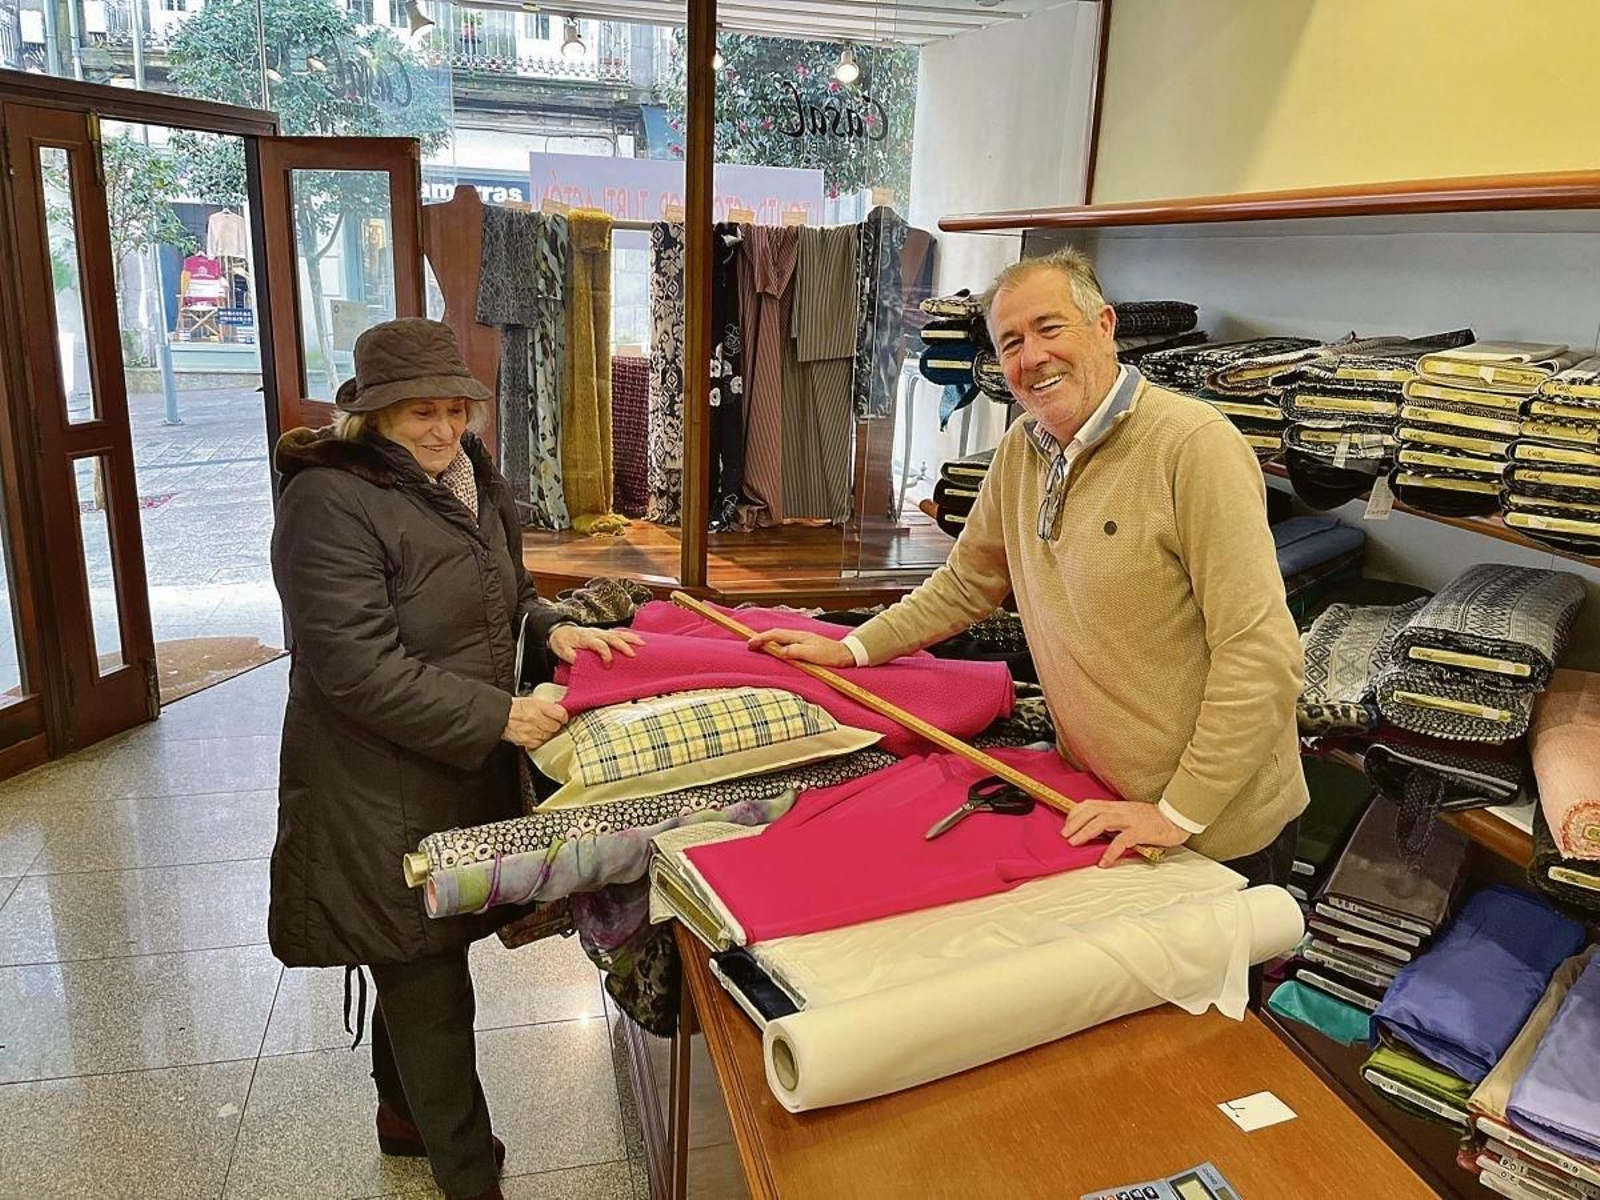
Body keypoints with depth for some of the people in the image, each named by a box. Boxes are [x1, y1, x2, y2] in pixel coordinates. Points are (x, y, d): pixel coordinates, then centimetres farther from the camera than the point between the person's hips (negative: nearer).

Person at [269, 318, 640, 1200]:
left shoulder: (471, 482, 7)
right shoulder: (330, 501, -19)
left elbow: (505, 598, 18)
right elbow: (359, 669, -24)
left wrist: (550, 631, -3)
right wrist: (497, 717, -24)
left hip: (465, 777, 8)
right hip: (383, 799, -8)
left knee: (418, 969, 25)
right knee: (431, 994, 5)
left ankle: (405, 1116, 47)